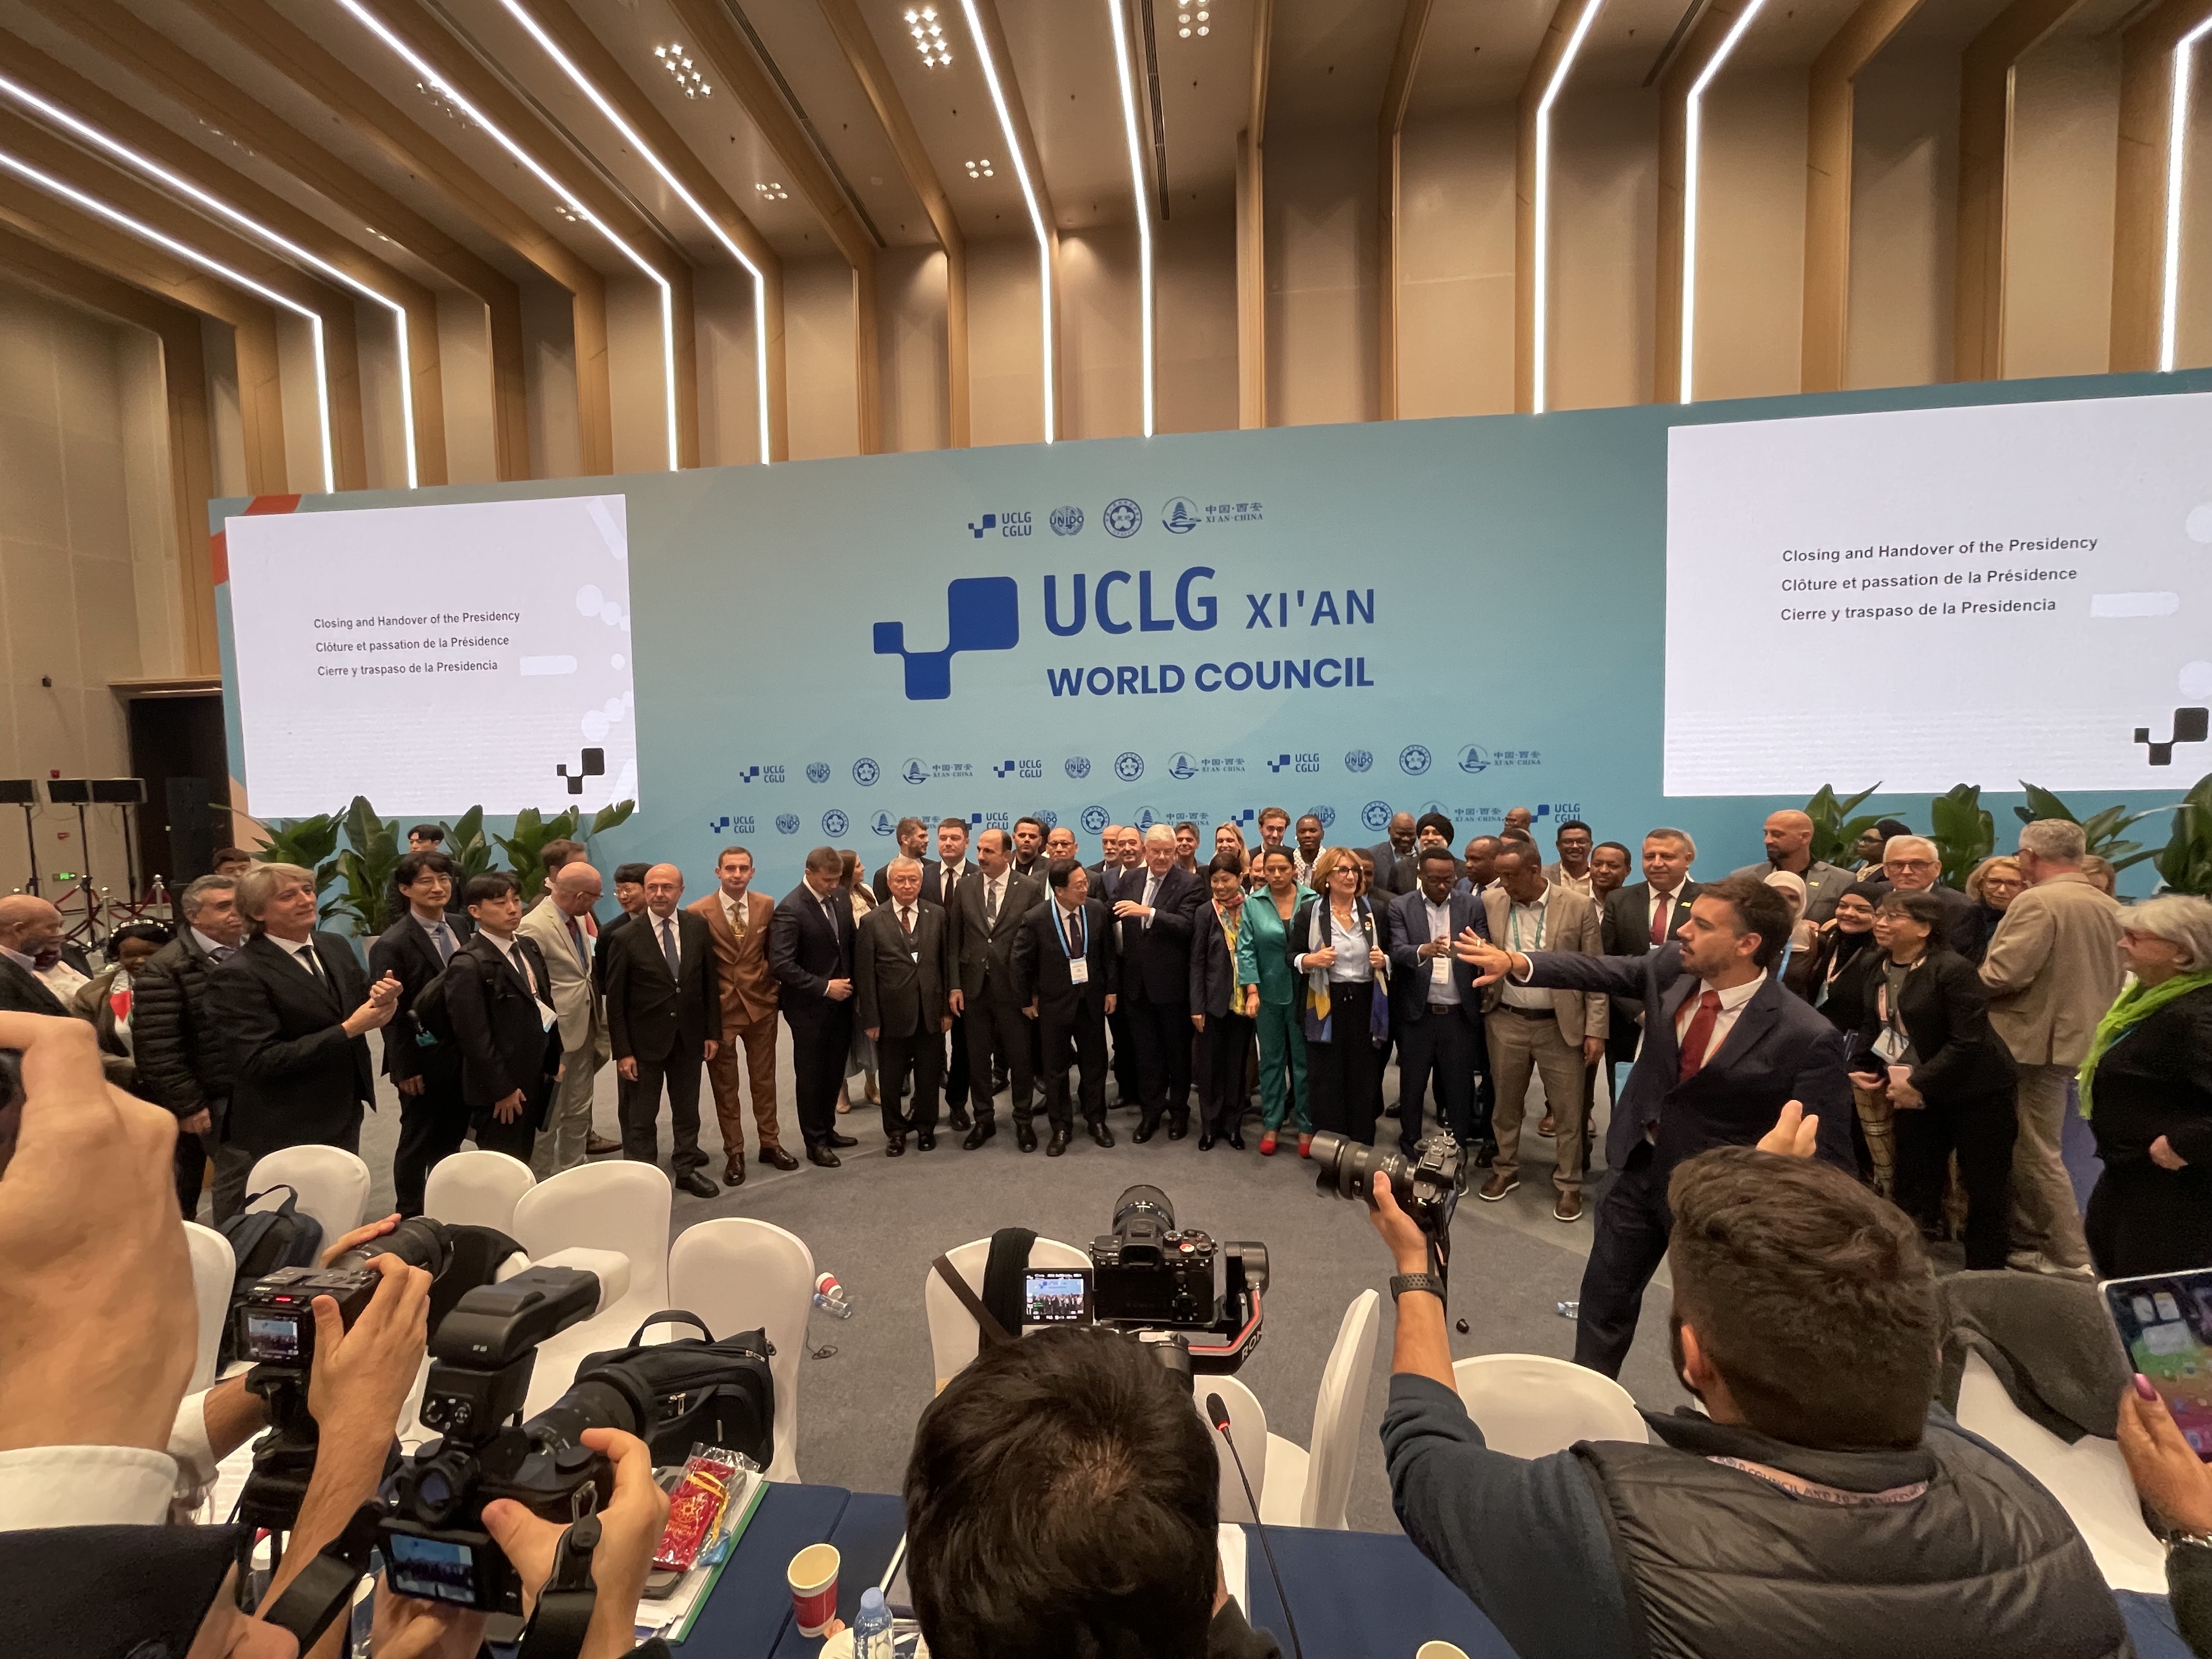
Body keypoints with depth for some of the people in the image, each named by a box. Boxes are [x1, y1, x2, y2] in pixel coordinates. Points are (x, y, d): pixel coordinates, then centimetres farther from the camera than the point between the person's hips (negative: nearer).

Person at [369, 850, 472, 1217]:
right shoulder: (392, 944, -15)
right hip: (425, 1061, -5)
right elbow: (391, 1013, -14)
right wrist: (404, 1069, -12)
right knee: (418, 1143, 12)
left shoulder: (461, 926, 3)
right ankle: (411, 1215, 30)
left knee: (453, 1138, 18)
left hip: (464, 1055, 6)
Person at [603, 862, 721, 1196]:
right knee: (641, 1116, 11)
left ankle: (687, 1169, 33)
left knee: (687, 1110, 17)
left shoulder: (698, 927, -3)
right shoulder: (625, 937, -12)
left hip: (689, 1037, 3)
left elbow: (710, 982, 3)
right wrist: (622, 1052, -10)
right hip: (645, 1040, -3)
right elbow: (615, 1000, -9)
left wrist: (713, 1032, 2)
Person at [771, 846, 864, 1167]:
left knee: (834, 1071, 16)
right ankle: (815, 1142, 23)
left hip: (840, 1001, 6)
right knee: (810, 1076, 9)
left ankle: (827, 1129, 34)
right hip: (809, 1007, -6)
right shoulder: (790, 909, -18)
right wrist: (824, 987, -21)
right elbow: (781, 964, -23)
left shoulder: (841, 898, 2)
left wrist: (850, 982, 1)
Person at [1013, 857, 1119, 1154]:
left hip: (1092, 999, 2)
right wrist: (1026, 1000, -2)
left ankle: (1096, 1120, 34)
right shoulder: (1036, 919, -19)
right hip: (1054, 1003, -2)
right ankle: (1060, 1128, 27)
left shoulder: (1097, 911, -10)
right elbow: (1021, 962, -8)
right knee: (1056, 1069, 10)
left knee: (1095, 1063, 15)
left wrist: (1111, 990, 1)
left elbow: (1108, 954, 2)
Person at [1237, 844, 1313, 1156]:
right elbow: (1246, 949, -3)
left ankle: (1306, 1126, 20)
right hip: (1269, 993, 1)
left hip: (1305, 993, -1)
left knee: (1304, 1059, 8)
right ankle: (1271, 1124, 22)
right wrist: (1252, 990, -10)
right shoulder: (1253, 904, -1)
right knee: (1271, 1059, 11)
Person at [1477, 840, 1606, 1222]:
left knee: (1568, 1111, 7)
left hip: (1561, 1024, -2)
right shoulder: (1490, 903, -4)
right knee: (1505, 1103, 16)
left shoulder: (1578, 906, -9)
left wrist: (1595, 1030, -7)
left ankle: (1568, 1185, 25)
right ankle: (1505, 1170, 35)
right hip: (1507, 1022, 2)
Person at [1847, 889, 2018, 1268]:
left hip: (1975, 1093, -6)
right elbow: (1873, 1026, 14)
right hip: (1914, 1094, 6)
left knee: (1984, 1187, 7)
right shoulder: (1878, 971, 4)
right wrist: (1859, 1066, -2)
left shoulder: (1953, 969, -19)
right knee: (1913, 1185, 11)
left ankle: (1986, 1273, 23)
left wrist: (1919, 1084, -22)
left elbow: (1969, 1040, -22)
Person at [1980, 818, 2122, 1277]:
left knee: (2036, 1152, 2)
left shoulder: (2038, 901, -19)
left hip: (2035, 1042, -9)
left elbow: (2002, 975, -24)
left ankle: (2071, 1258, 10)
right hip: (2081, 1038, 9)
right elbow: (2116, 979, 17)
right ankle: (2027, 1241, 28)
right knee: (2033, 1146, 18)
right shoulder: (2109, 906, 8)